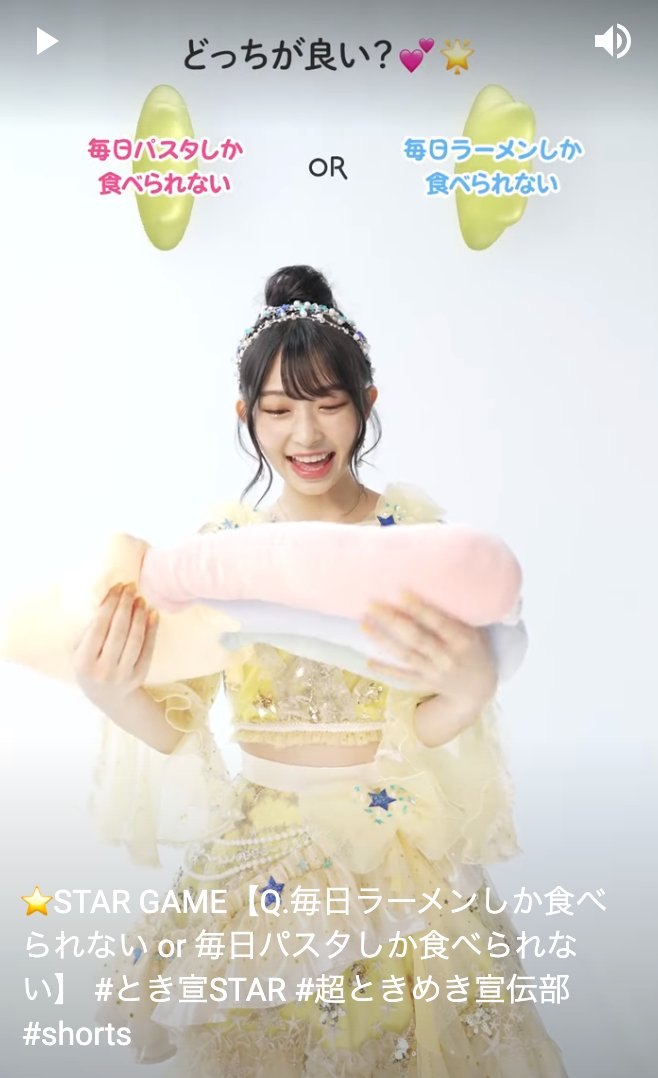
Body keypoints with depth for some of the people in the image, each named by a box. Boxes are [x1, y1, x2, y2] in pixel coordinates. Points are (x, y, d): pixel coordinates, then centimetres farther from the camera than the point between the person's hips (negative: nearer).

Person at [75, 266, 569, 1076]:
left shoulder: (414, 529, -11)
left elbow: (423, 731, -13)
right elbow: (173, 727, -5)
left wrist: (470, 688, -35)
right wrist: (111, 693, -27)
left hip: (397, 844, -1)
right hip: (261, 844, 2)